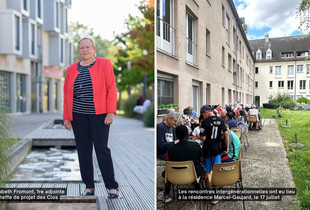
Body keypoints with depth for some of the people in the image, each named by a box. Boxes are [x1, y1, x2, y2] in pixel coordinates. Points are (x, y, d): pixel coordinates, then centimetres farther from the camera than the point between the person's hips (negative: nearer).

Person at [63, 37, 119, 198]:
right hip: (78, 115, 4)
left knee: (102, 149, -3)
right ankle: (89, 186, 19)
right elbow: (67, 94, 13)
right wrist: (66, 117, 8)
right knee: (83, 150, 6)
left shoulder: (104, 64, 3)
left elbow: (111, 88, -3)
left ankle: (112, 186, 9)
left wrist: (110, 112, -10)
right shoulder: (71, 69, 12)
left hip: (99, 115, -3)